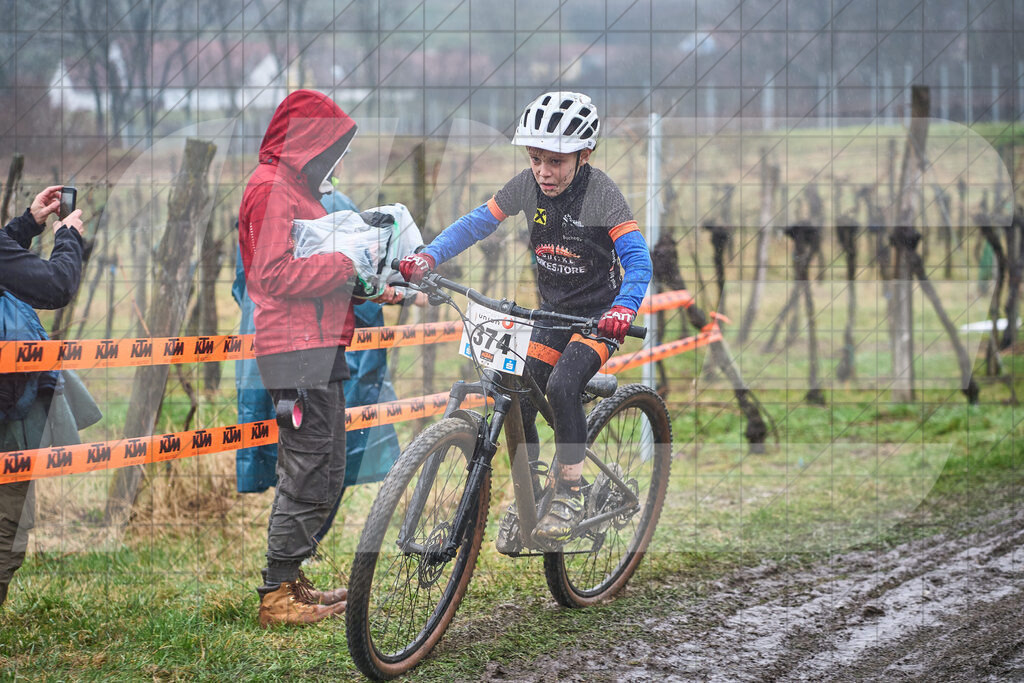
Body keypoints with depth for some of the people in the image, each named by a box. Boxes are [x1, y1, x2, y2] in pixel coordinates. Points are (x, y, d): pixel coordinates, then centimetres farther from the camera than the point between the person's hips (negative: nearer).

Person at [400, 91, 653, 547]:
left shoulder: (601, 193, -22)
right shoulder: (528, 185, -7)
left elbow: (638, 259, -29)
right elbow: (477, 222, -3)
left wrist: (624, 308, -47)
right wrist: (429, 257, -19)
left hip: (599, 313, -5)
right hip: (553, 311, 5)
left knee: (561, 386, -28)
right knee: (516, 402, -4)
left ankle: (570, 495, -14)